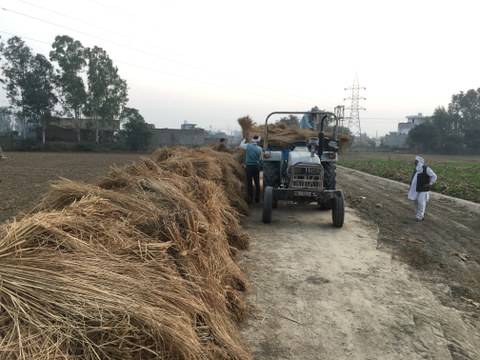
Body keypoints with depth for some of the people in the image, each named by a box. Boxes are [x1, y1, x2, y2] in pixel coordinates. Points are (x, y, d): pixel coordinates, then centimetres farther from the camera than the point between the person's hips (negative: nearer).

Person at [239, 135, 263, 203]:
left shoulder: (248, 146, -8)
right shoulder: (259, 149, -4)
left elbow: (241, 145, 10)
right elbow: (260, 158, 1)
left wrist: (244, 139, 25)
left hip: (249, 166, -1)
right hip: (257, 166, 1)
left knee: (249, 183, 6)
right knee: (257, 183, 10)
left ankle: (250, 198, 5)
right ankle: (257, 199, 15)